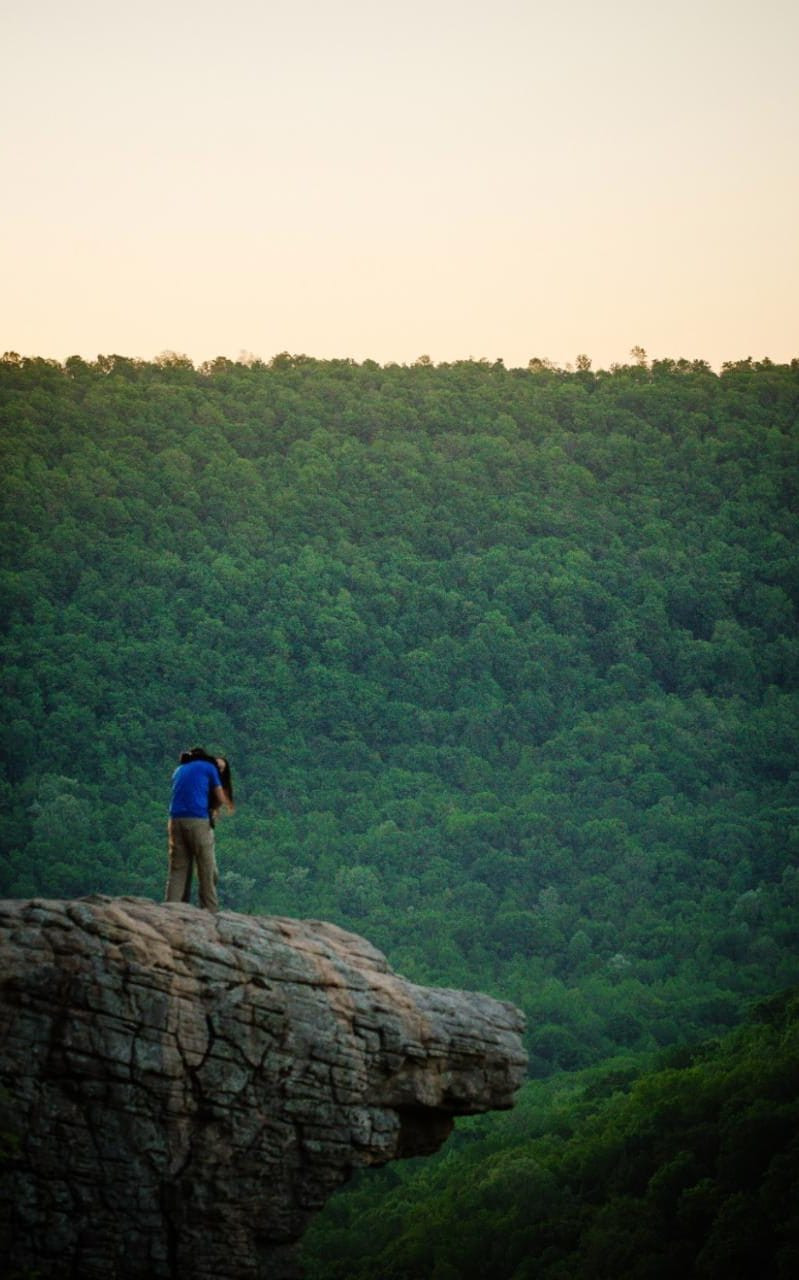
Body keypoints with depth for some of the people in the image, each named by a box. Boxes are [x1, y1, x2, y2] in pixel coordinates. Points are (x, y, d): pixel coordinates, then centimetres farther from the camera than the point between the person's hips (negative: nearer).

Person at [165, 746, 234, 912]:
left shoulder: (179, 770, 24)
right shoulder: (209, 767, 10)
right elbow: (221, 798, 7)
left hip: (175, 820, 5)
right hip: (198, 820, -5)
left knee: (177, 869, 3)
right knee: (206, 871, -1)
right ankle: (211, 910, -5)